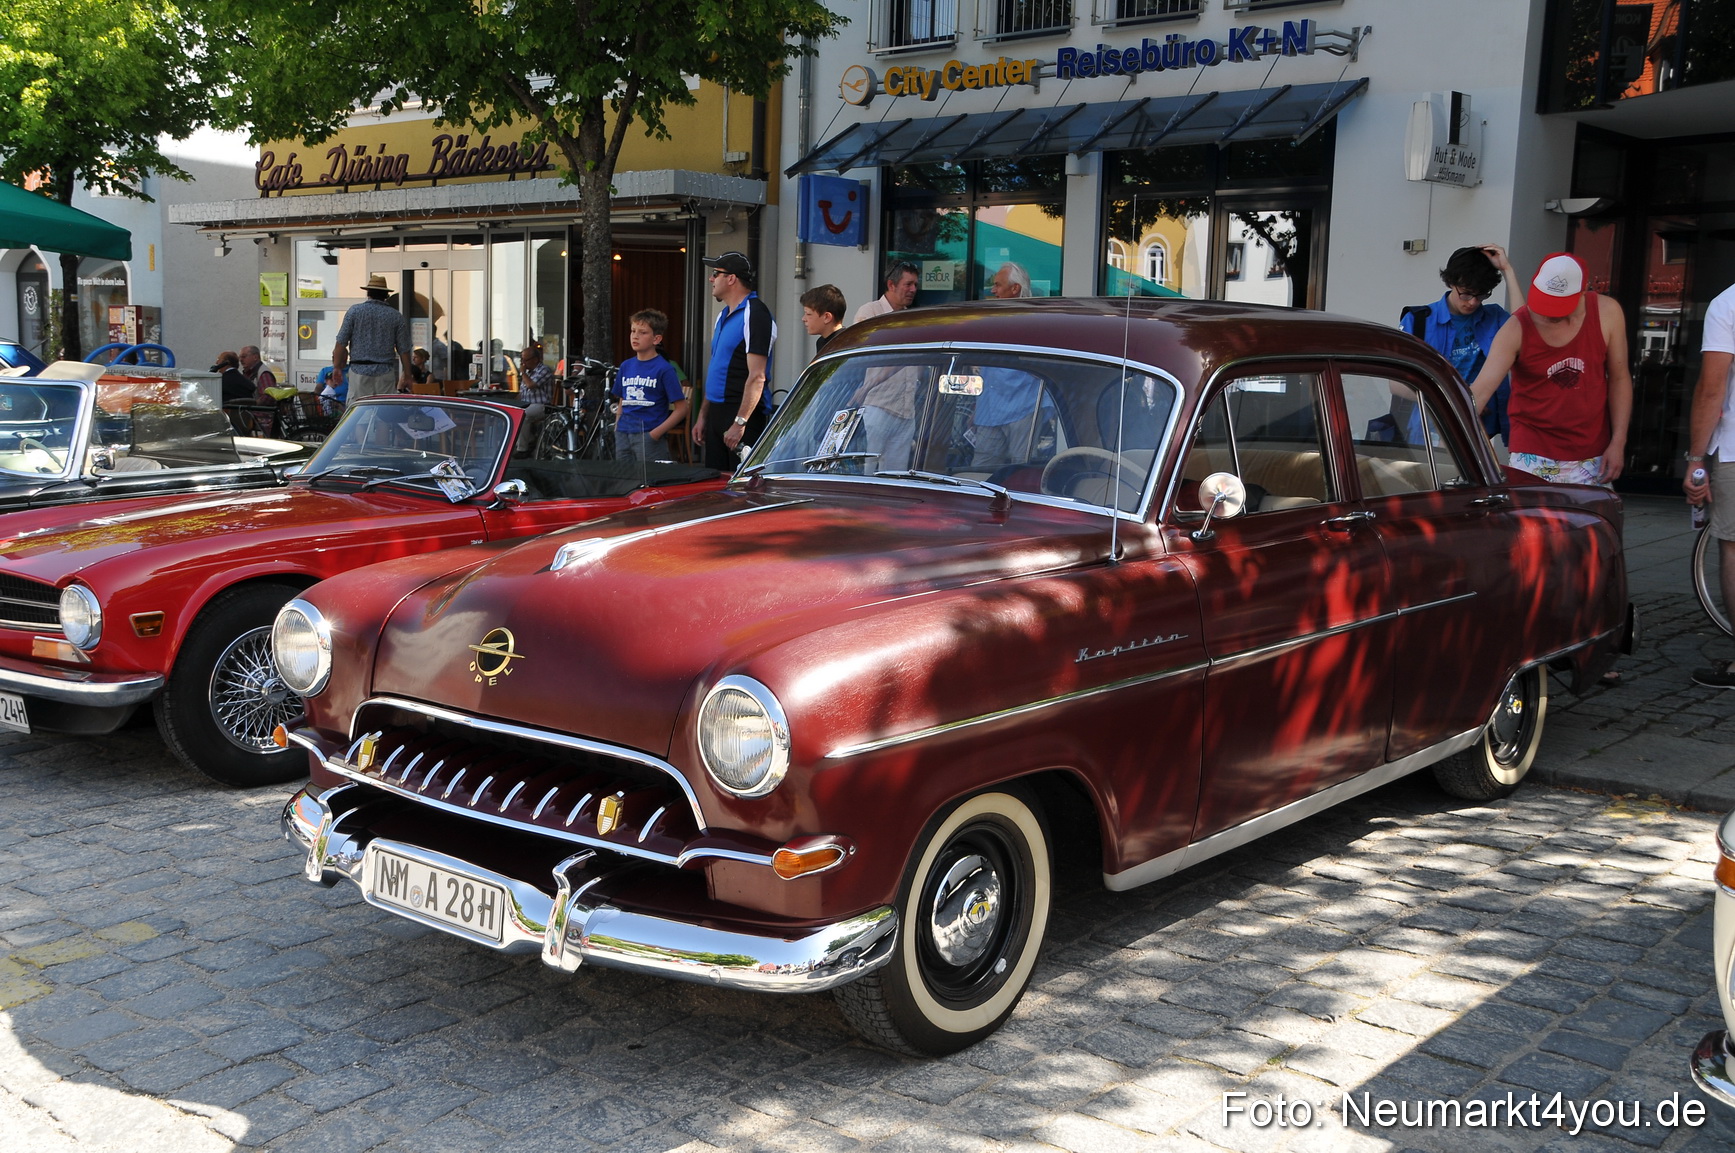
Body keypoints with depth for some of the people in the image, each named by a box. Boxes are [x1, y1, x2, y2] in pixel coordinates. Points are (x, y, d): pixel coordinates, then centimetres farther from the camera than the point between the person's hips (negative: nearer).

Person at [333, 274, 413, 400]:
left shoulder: (354, 311, 3)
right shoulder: (396, 316, 5)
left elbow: (341, 343, 0)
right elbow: (403, 350, 5)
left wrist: (337, 367, 9)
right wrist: (407, 375, 13)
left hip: (359, 370, -1)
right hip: (385, 372, 1)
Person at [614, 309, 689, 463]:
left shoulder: (664, 369, -7)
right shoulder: (626, 366, 11)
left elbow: (681, 409, -9)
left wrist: (657, 432, -16)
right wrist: (616, 430, 9)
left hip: (649, 435, -6)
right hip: (623, 435, 6)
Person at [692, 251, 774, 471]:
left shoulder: (755, 315, -13)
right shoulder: (724, 315, 18)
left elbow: (757, 376, -19)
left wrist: (740, 422, -23)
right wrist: (703, 416, 20)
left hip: (741, 412, -10)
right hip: (717, 412, 10)